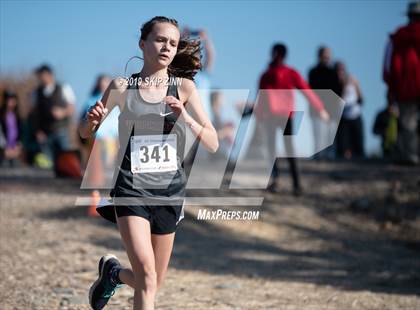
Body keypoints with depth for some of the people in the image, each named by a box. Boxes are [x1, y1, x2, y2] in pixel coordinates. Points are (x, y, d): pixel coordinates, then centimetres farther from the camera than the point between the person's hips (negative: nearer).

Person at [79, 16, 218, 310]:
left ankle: (114, 272, 45)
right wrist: (92, 119, -15)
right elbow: (85, 133, 8)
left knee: (153, 284, 14)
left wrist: (185, 117, -21)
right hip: (132, 189, -2)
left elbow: (213, 144, -4)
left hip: (169, 190, 2)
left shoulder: (184, 87, -2)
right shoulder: (122, 87, -2)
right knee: (147, 273, -21)